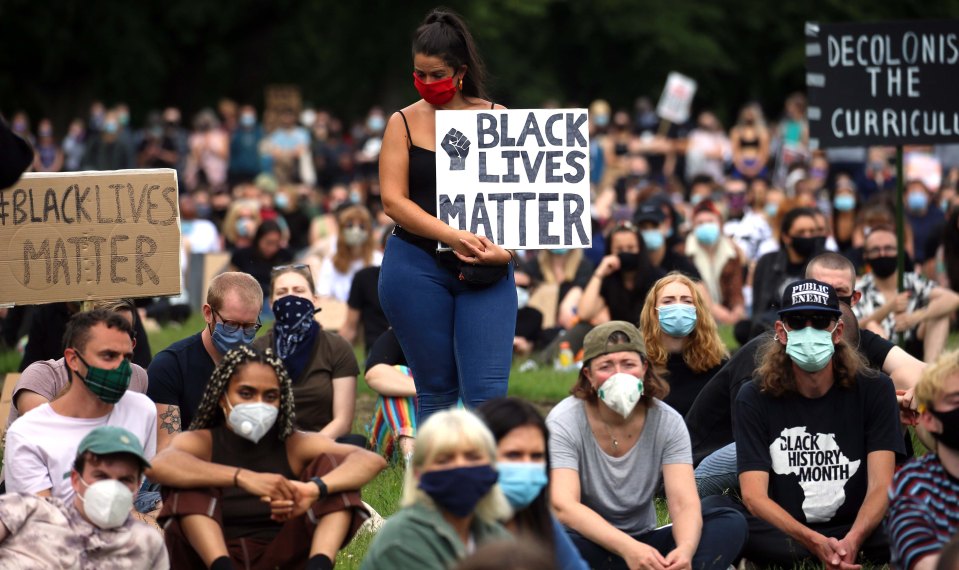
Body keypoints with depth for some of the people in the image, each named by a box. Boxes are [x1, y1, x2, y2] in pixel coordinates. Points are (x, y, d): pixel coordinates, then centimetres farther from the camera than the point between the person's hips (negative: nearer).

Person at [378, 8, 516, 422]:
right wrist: (453, 237, -18)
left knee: (488, 395, -9)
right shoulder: (404, 123, 4)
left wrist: (508, 249, -13)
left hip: (487, 274, 0)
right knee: (436, 392, 4)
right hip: (418, 267, 0)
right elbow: (393, 201, -4)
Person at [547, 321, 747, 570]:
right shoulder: (564, 423, -14)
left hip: (642, 543, 4)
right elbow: (563, 506, -28)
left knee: (731, 524, -18)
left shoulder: (667, 422, -5)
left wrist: (685, 550, -41)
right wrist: (629, 548, -44)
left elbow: (685, 503, -16)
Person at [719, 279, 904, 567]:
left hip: (855, 529, -1)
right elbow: (754, 496, -12)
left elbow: (881, 486, -9)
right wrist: (813, 542, -30)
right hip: (782, 532, 1)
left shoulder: (874, 390, 0)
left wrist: (852, 541, -31)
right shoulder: (755, 399, -1)